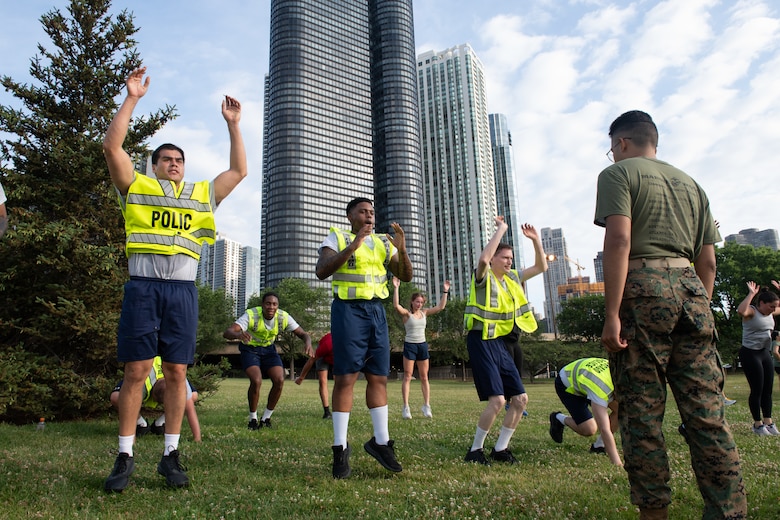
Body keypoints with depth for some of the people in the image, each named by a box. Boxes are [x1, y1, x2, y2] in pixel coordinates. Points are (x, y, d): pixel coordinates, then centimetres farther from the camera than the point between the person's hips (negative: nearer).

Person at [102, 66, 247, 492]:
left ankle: (170, 455, 11)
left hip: (182, 290, 2)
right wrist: (132, 99, 3)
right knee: (136, 370, -2)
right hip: (142, 287, -2)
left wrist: (232, 124, 21)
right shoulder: (137, 187, 13)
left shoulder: (203, 195, 20)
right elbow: (112, 145, 3)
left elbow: (239, 170, 22)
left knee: (177, 372, 2)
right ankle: (125, 457, 9)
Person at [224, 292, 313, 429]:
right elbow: (227, 332, -39)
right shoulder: (251, 315, -29)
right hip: (250, 350, -3)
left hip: (269, 349, 3)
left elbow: (303, 334, -15)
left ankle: (266, 418, 4)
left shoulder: (283, 317, -20)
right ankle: (252, 418, 0)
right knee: (256, 381, -25)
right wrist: (238, 335, -64)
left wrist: (308, 344, -39)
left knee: (279, 380, -16)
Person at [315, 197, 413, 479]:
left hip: (376, 311, 5)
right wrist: (352, 246, -21)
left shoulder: (383, 243, 14)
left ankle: (381, 441, 17)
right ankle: (340, 448, 2)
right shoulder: (336, 237, 1)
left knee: (379, 377, 6)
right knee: (345, 377, -5)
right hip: (348, 310, -5)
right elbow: (321, 271, -14)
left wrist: (402, 249, -10)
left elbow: (406, 276, 8)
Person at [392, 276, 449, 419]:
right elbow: (396, 305, -24)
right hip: (410, 345, -4)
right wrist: (396, 288, -29)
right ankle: (406, 407, -4)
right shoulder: (406, 314, -5)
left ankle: (426, 406, 9)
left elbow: (441, 307, 7)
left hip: (422, 345, 5)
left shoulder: (425, 313, 9)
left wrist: (445, 291, 1)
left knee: (424, 377, 6)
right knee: (407, 377, -4)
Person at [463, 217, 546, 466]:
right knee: (497, 399, -16)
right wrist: (500, 229, -22)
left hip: (500, 343, 8)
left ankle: (500, 448, 20)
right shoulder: (484, 276, -8)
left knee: (520, 398, 6)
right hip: (481, 342, -8)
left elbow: (541, 267, 19)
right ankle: (475, 450, 2)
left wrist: (536, 239, 5)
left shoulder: (512, 278, 12)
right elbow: (483, 258, -32)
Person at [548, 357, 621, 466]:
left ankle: (599, 445, 5)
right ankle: (559, 419, 10)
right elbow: (604, 430, -43)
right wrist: (617, 462, -43)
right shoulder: (601, 390, -43)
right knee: (589, 429, -18)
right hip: (567, 384, -7)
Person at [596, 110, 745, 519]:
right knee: (708, 413, 5)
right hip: (690, 289, 6)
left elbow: (619, 240, -12)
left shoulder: (618, 174, 4)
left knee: (641, 412, 0)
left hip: (643, 288, -6)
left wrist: (612, 313, -16)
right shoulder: (690, 184, 23)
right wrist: (699, 309, 24)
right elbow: (708, 260, 18)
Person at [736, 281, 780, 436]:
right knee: (757, 390, -3)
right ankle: (758, 424, 6)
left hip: (765, 353, 8)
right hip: (750, 353, -8)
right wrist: (751, 294, -30)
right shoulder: (751, 311, -14)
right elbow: (741, 311, -38)